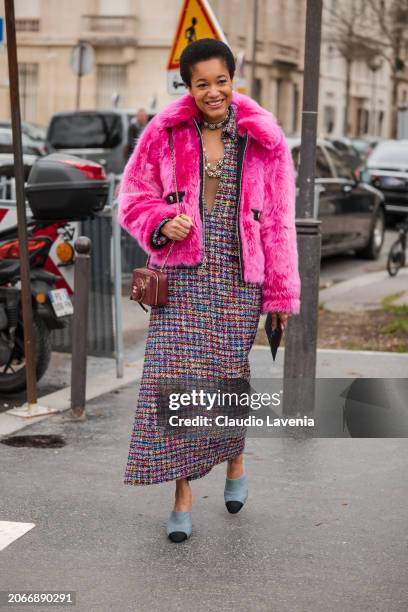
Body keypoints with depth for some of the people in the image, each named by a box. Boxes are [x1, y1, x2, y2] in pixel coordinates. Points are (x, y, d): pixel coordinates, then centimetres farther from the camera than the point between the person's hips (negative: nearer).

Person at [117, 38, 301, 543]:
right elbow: (133, 194, 10)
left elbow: (278, 220, 5)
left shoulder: (263, 140, 3)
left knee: (229, 377, 6)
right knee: (175, 379, -7)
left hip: (239, 278, 0)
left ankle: (235, 461, 36)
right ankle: (182, 496, 3)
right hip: (181, 274, 0)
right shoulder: (165, 133, 3)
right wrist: (162, 223, -12)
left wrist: (282, 294, 4)